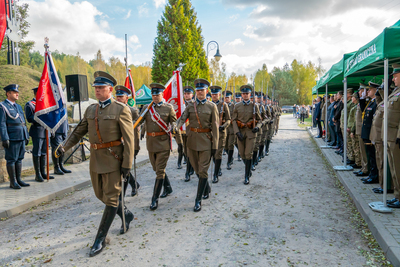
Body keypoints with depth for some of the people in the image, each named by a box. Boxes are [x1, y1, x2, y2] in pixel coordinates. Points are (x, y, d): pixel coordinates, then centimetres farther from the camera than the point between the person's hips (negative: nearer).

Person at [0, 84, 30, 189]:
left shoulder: (18, 106, 19)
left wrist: (26, 136, 17)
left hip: (21, 137, 7)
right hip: (12, 139, -7)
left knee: (19, 159, 10)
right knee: (11, 159, -1)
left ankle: (19, 180, 18)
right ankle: (13, 182, 6)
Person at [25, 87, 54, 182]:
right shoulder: (29, 104, -5)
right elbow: (29, 118, -13)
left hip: (45, 130, 7)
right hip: (37, 132, -7)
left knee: (43, 152, 10)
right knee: (37, 153, -2)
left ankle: (43, 173, 17)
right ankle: (37, 175, 5)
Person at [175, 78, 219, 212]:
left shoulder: (212, 106, -2)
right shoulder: (190, 106, 6)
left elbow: (215, 127, -4)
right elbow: (182, 118, -7)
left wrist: (215, 145, -8)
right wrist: (176, 127, -29)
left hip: (206, 140, -3)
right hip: (192, 140, 4)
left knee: (203, 170, -4)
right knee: (197, 169, 15)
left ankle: (198, 200, 5)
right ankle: (207, 189, 39)